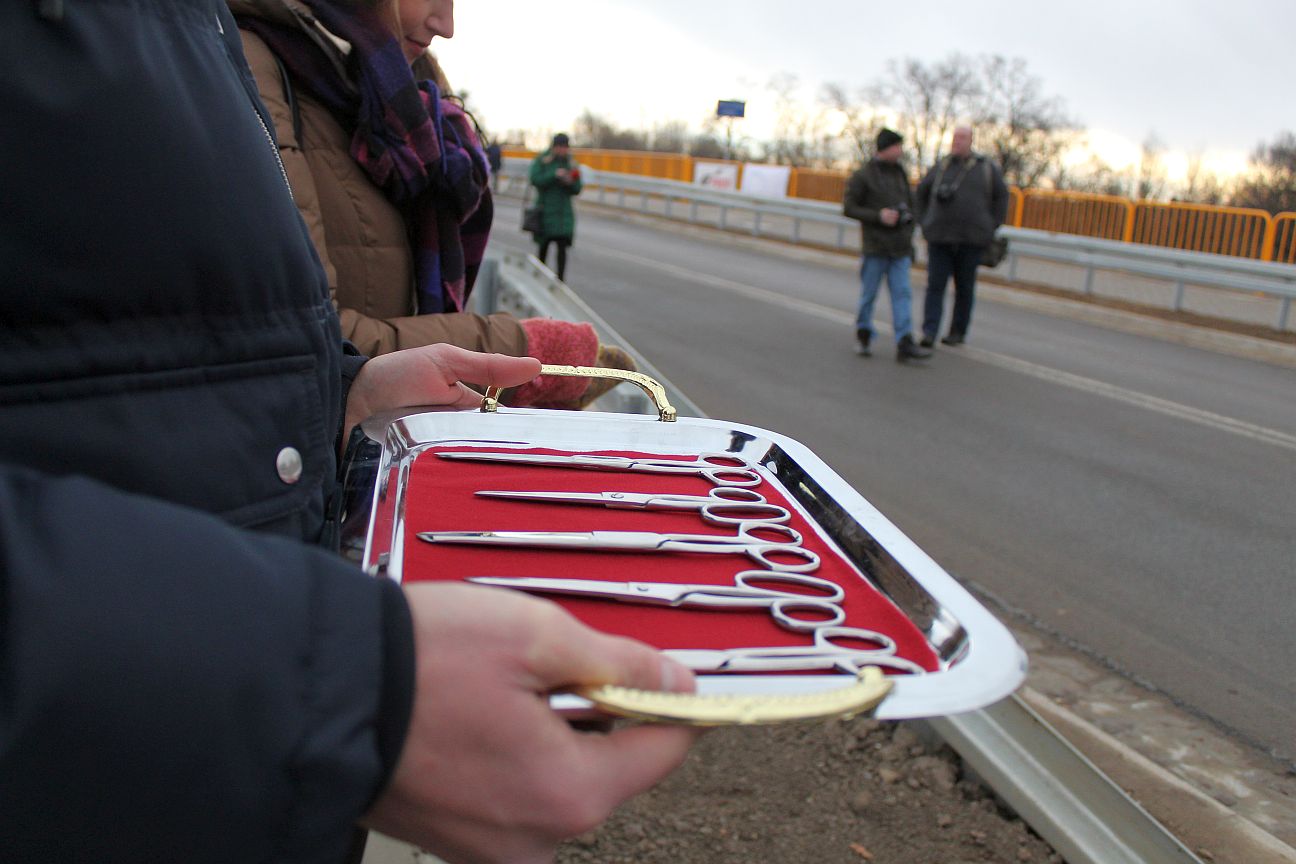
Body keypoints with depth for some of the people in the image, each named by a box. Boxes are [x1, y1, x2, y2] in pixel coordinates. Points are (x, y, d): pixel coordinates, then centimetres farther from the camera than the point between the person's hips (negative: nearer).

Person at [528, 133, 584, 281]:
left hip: (564, 212, 1)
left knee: (562, 247, -10)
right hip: (545, 210, -1)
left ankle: (560, 279, -12)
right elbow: (535, 180, -12)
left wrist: (571, 182, -16)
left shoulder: (571, 164, 7)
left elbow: (576, 190, 5)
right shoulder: (541, 161, 1)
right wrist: (554, 175, -20)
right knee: (543, 246, 10)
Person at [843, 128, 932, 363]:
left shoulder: (900, 174, 14)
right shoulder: (863, 176, -3)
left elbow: (910, 202, 23)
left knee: (902, 293, -4)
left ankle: (905, 343, -9)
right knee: (869, 293, 3)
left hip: (900, 248, 4)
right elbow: (849, 208, -6)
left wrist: (908, 225, 10)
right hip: (875, 246, -4)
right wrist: (878, 216, -16)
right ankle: (863, 335, 23)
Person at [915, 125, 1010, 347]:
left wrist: (991, 227, 6)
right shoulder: (941, 167, 8)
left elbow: (1001, 196, 13)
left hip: (971, 239, 0)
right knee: (935, 285, -8)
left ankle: (958, 331, 16)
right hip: (940, 237, 0)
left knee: (965, 287, 6)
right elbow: (922, 193, 19)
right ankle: (929, 332, -12)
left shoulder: (987, 168, 6)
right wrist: (924, 222, 11)